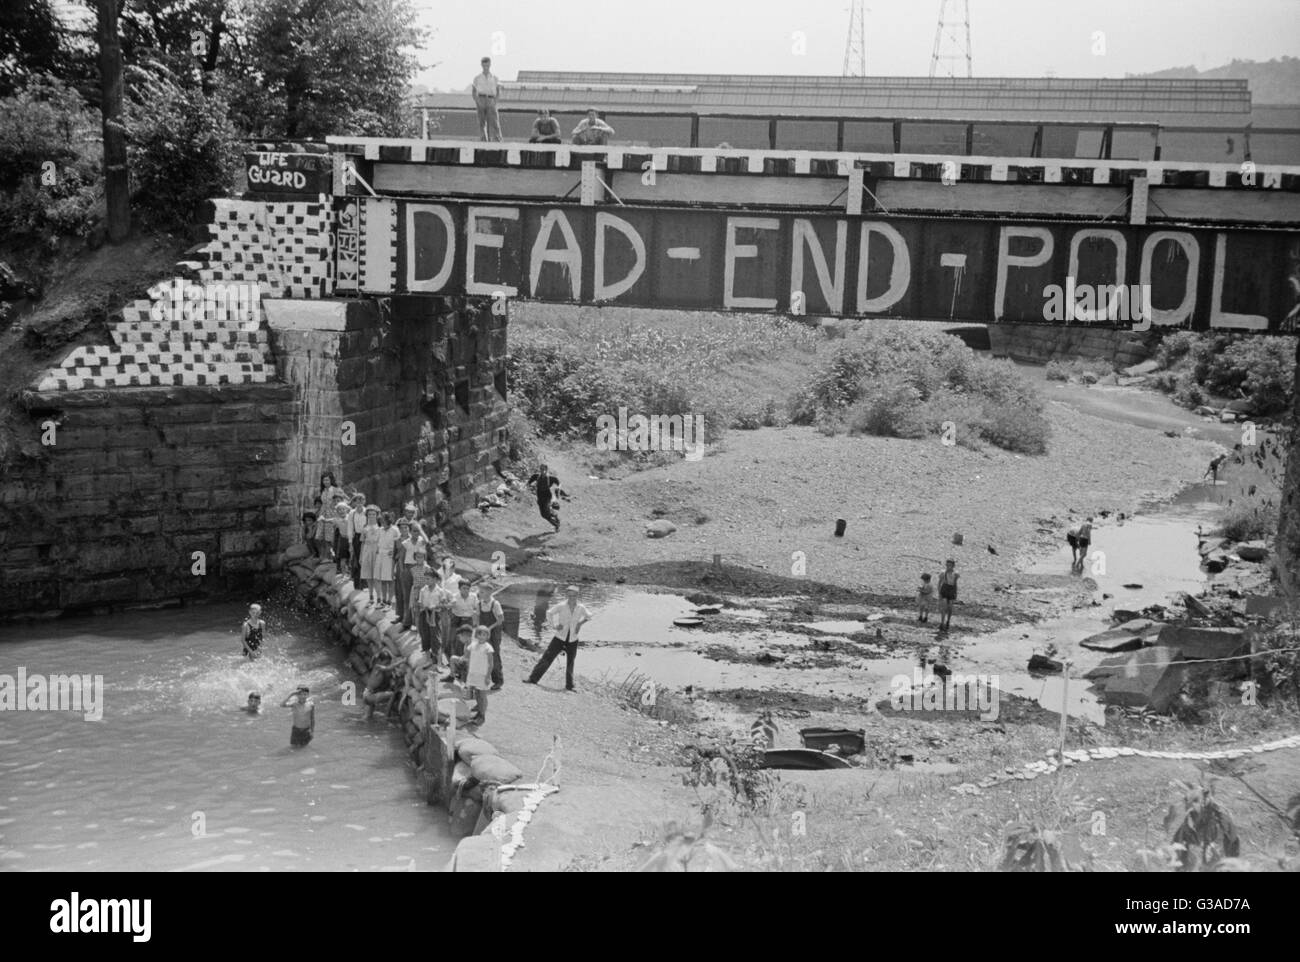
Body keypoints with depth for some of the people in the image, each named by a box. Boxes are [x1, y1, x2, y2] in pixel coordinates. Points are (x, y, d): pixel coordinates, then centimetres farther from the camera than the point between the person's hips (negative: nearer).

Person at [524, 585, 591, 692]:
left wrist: (581, 623, -1)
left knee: (570, 663, 10)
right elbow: (549, 613, 3)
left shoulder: (581, 608, -6)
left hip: (572, 641, 2)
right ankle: (533, 679, 3)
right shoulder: (561, 606, -11)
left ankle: (569, 686, 23)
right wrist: (553, 626, -6)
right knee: (547, 658, -3)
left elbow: (588, 616, 14)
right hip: (559, 638, -2)